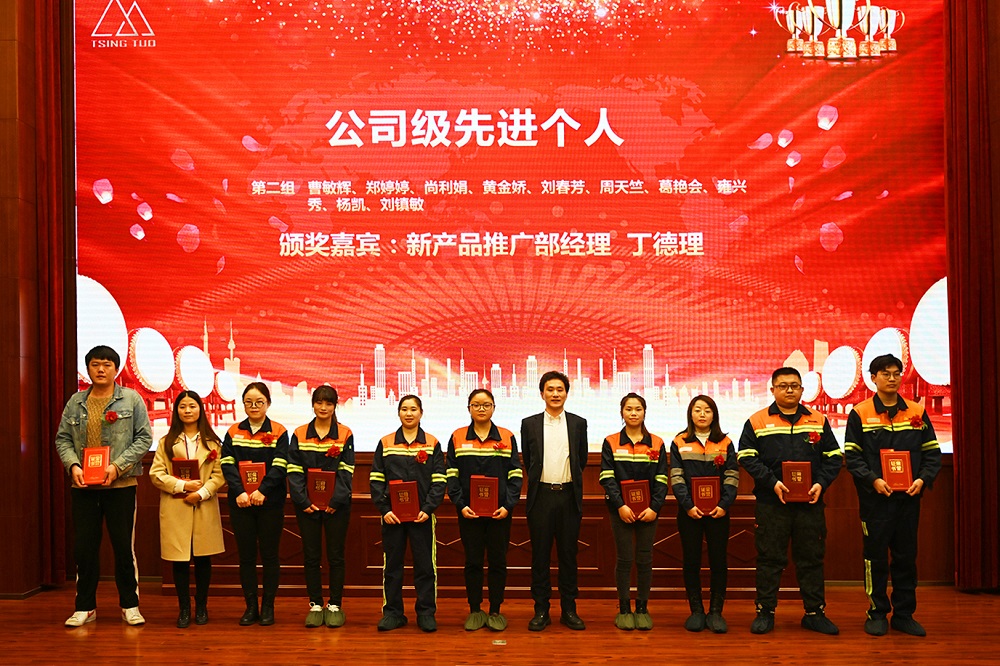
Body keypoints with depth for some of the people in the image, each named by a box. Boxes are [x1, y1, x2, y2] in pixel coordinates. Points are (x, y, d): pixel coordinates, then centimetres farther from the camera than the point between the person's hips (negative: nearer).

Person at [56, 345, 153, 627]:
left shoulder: (132, 399, 1)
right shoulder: (75, 402, 11)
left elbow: (144, 438, -2)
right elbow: (63, 439, 10)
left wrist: (117, 466, -12)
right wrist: (72, 465, -9)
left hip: (120, 485, -3)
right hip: (83, 486, 3)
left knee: (124, 546, 2)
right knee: (84, 547, 6)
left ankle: (130, 605, 14)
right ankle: (85, 607, 18)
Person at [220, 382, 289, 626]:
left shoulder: (278, 432, 1)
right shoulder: (233, 432, 8)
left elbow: (279, 466, -8)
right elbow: (227, 465, -2)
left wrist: (262, 490, -22)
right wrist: (239, 491, -17)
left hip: (270, 503, -2)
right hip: (240, 503, 2)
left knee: (269, 555, 4)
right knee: (246, 555, 7)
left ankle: (268, 607, 13)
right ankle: (251, 607, 16)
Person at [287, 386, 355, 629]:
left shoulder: (345, 434, 1)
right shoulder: (299, 435, 5)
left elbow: (346, 472, -4)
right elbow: (294, 471, -1)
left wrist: (335, 501, -14)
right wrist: (303, 501, -11)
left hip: (336, 506, -1)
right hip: (307, 505, 1)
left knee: (335, 556, 5)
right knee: (311, 556, 6)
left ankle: (335, 605, 13)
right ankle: (315, 605, 15)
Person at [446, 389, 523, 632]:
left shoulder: (507, 437, 4)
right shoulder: (457, 438, 4)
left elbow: (516, 475, 2)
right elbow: (452, 475, 2)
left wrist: (508, 505, -10)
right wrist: (461, 505, -10)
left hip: (500, 512, 0)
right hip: (469, 512, 0)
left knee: (498, 562, 5)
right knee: (473, 562, 6)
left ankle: (495, 611, 16)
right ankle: (474, 611, 16)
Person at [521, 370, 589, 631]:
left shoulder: (578, 423, 7)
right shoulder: (529, 424, 5)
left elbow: (582, 460, 14)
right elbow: (528, 461, 12)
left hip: (569, 495, 1)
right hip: (541, 495, 0)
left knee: (568, 554, 6)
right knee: (540, 554, 3)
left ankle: (569, 609, 14)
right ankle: (541, 610, 10)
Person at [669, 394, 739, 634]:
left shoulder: (725, 443, 6)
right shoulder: (679, 443, 4)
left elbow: (732, 477, 1)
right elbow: (676, 478, -2)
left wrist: (724, 504, -12)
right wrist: (688, 505, -13)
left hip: (718, 512, 0)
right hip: (689, 512, 0)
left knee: (718, 560, 2)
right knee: (691, 561, 4)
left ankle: (716, 612, 10)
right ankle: (696, 611, 13)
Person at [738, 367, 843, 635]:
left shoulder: (819, 421, 10)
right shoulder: (757, 422, 3)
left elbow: (834, 457, 10)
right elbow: (747, 457, -3)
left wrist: (821, 483, -5)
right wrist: (772, 483, -13)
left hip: (810, 502, 2)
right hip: (771, 503, -2)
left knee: (812, 558, 8)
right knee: (769, 558, 3)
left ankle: (815, 612, 18)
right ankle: (765, 612, 13)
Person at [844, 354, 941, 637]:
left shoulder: (917, 412, 7)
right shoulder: (860, 414, -1)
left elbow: (932, 452, 9)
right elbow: (851, 455, -4)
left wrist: (923, 479, -7)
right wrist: (873, 480, -16)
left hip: (908, 497, 3)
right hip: (875, 497, -2)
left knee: (906, 557, 8)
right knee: (876, 557, 3)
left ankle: (904, 614, 19)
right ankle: (877, 613, 14)